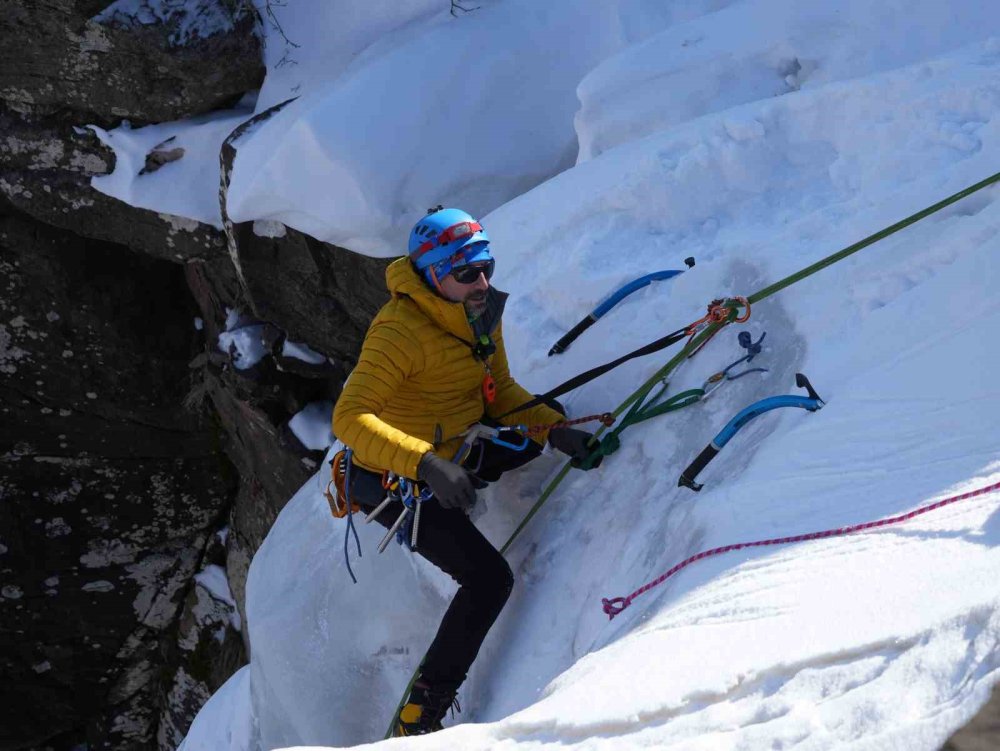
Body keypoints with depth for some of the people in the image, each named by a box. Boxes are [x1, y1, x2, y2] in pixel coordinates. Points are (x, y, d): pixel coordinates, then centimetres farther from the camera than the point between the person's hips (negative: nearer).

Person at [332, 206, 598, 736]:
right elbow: (348, 419, -39)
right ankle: (418, 718, -7)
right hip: (396, 484, -8)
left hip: (447, 455, 8)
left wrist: (556, 430, -11)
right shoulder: (402, 331, -30)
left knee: (542, 421, 17)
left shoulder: (480, 310, -4)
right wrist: (426, 464, -50)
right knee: (489, 580, -15)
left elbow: (501, 391, 6)